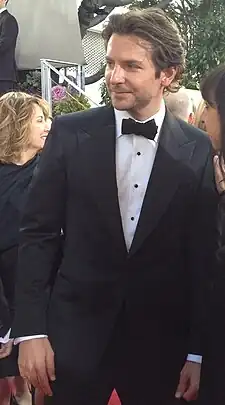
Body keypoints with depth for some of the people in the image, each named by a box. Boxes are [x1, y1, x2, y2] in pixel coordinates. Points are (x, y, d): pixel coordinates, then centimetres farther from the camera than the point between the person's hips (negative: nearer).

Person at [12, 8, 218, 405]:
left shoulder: (198, 150, -3)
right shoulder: (69, 133, -4)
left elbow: (203, 257, -1)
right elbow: (37, 232, -2)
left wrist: (198, 351, 0)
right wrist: (31, 329, -7)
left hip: (161, 342, 1)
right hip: (76, 332, 0)